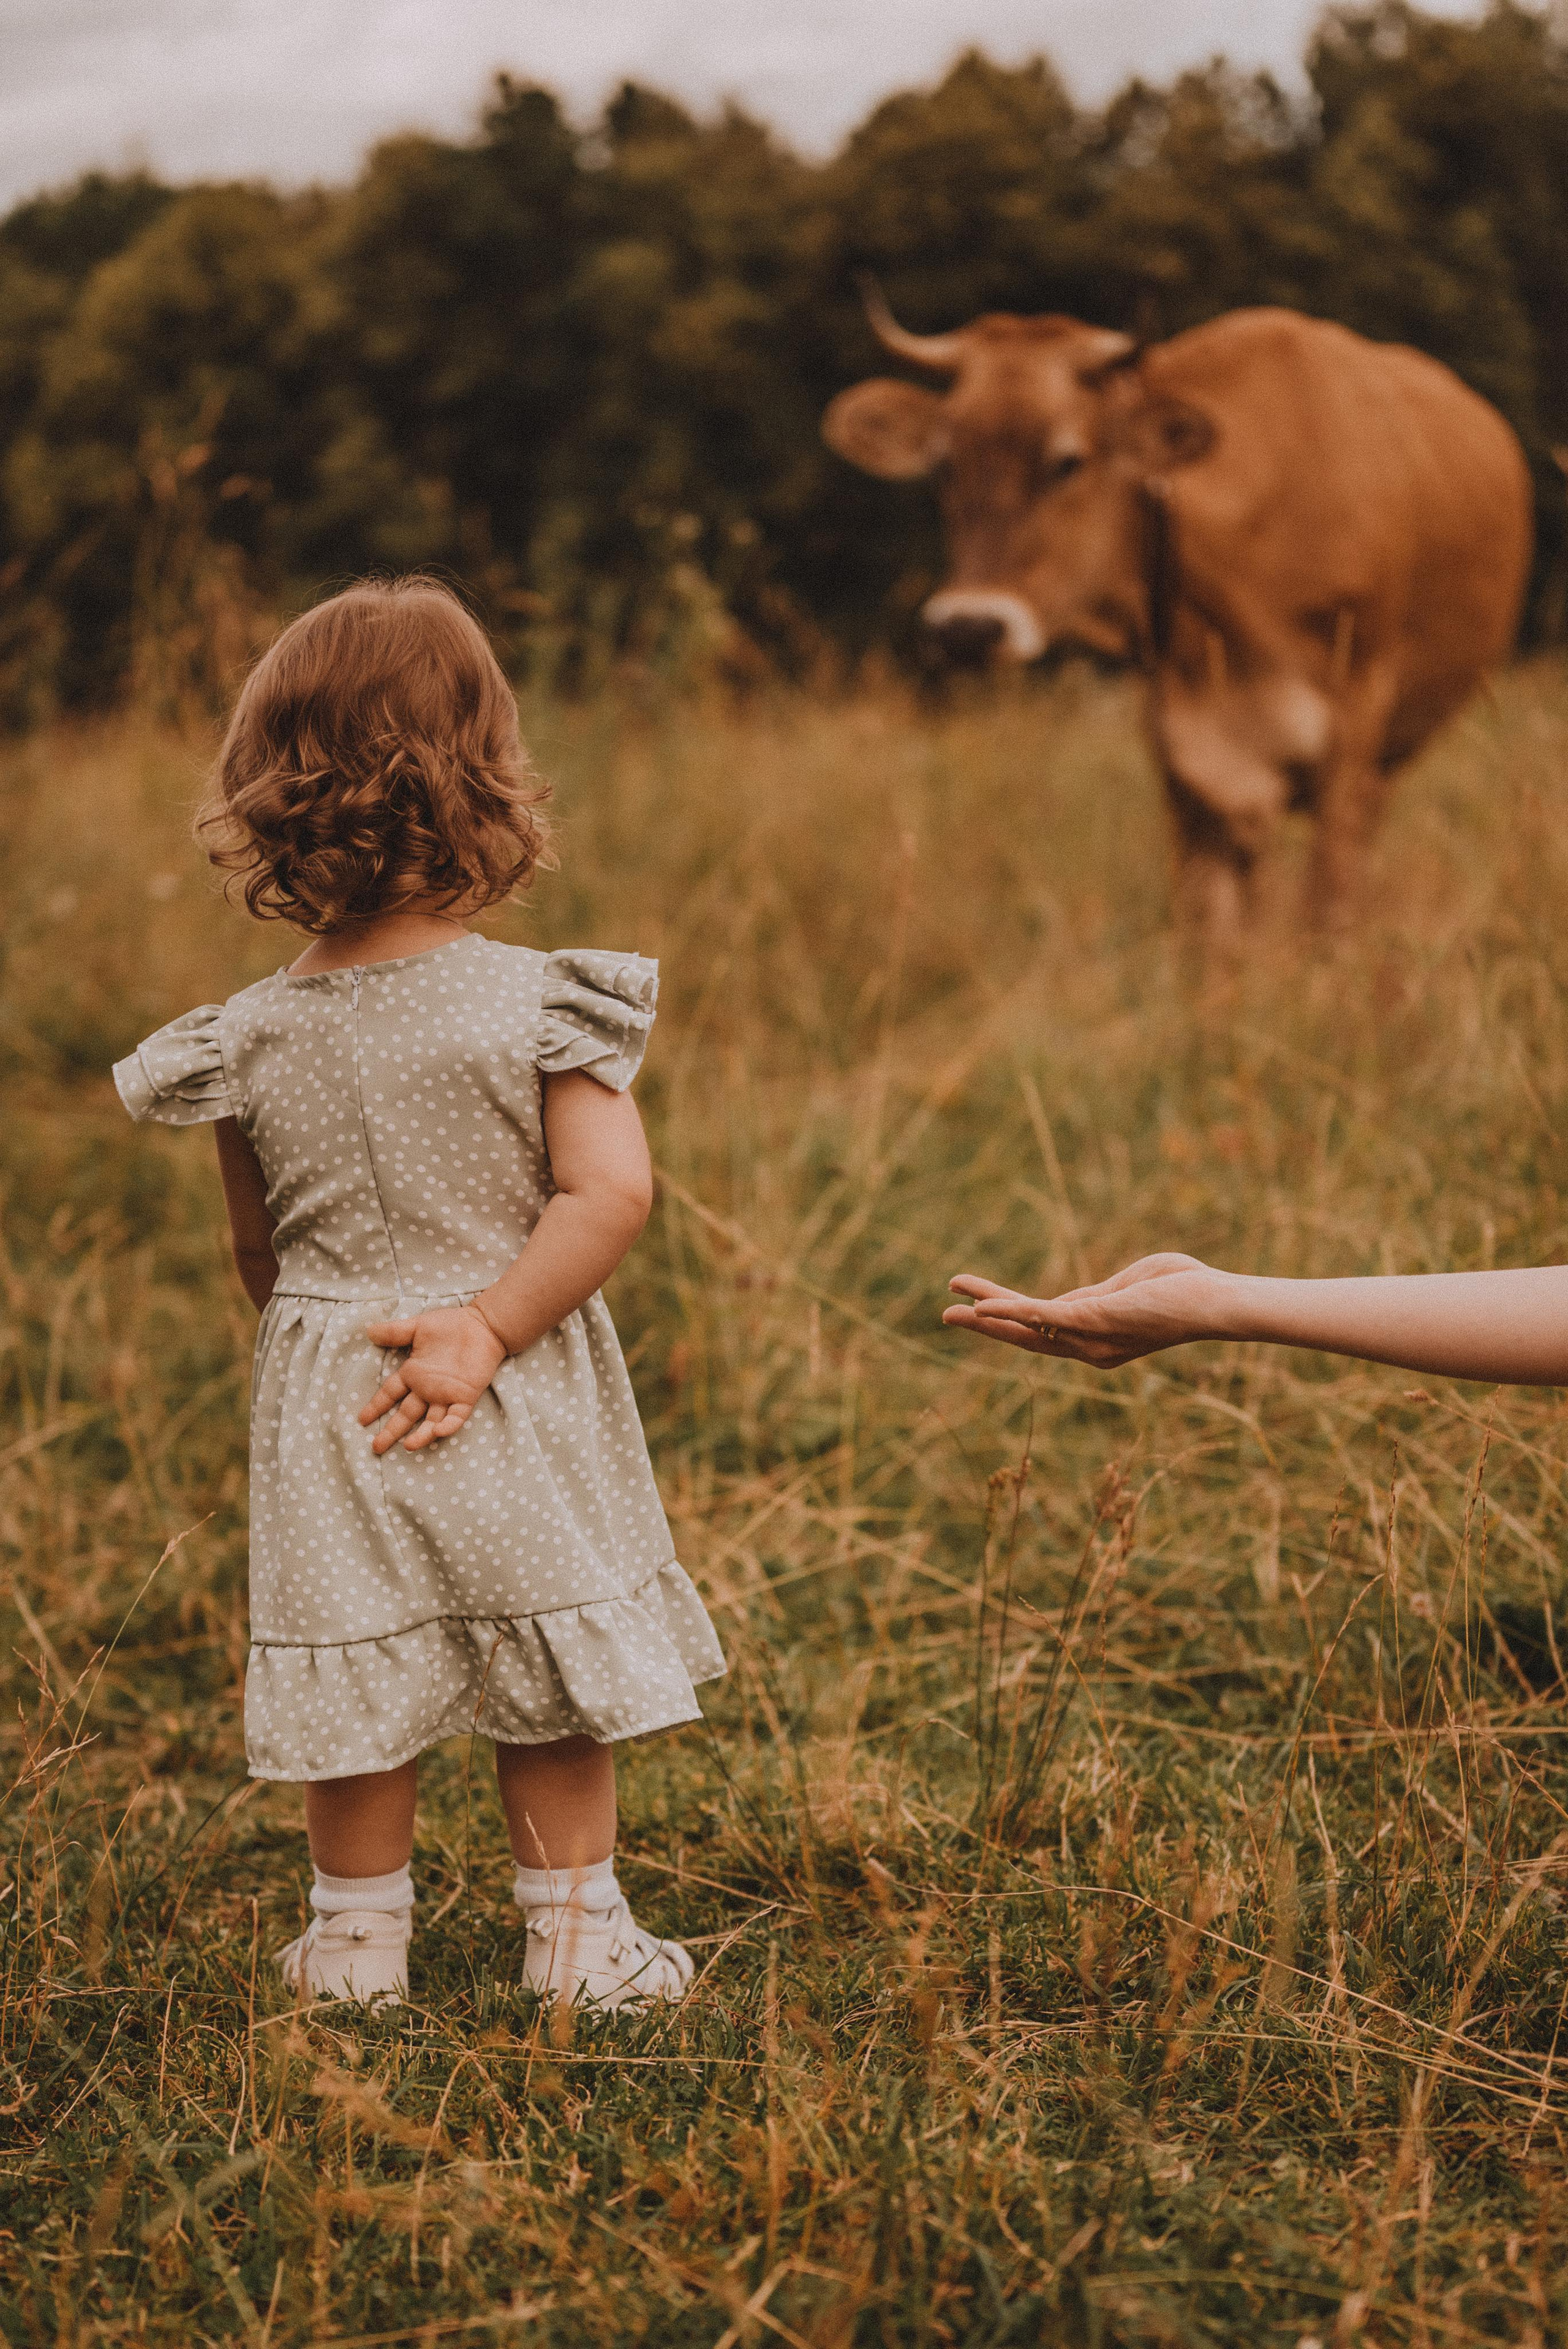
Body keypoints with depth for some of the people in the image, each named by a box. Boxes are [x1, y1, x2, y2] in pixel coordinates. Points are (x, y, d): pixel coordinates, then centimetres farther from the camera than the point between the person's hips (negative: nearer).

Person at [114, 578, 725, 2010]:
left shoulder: (250, 1043, -6)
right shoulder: (543, 1007, -13)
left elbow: (259, 1254, 5)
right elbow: (611, 1195, -21)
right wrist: (487, 1326, -15)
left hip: (327, 1405, 2)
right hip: (528, 1414, -1)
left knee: (357, 1678, 13)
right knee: (554, 1679, 12)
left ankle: (358, 1944, 26)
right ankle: (576, 1936, 22)